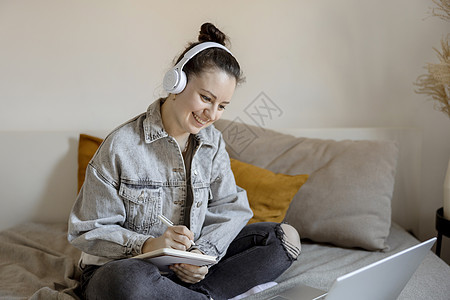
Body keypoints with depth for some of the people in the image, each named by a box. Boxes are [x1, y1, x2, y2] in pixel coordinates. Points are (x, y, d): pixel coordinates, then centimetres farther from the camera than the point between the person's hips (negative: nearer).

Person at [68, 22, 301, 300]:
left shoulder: (213, 142, 3)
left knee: (285, 237, -4)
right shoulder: (121, 145, -14)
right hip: (122, 265, -5)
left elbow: (229, 207, 2)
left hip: (189, 266, 6)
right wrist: (147, 244, -29)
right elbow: (88, 231, -12)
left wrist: (204, 251, -18)